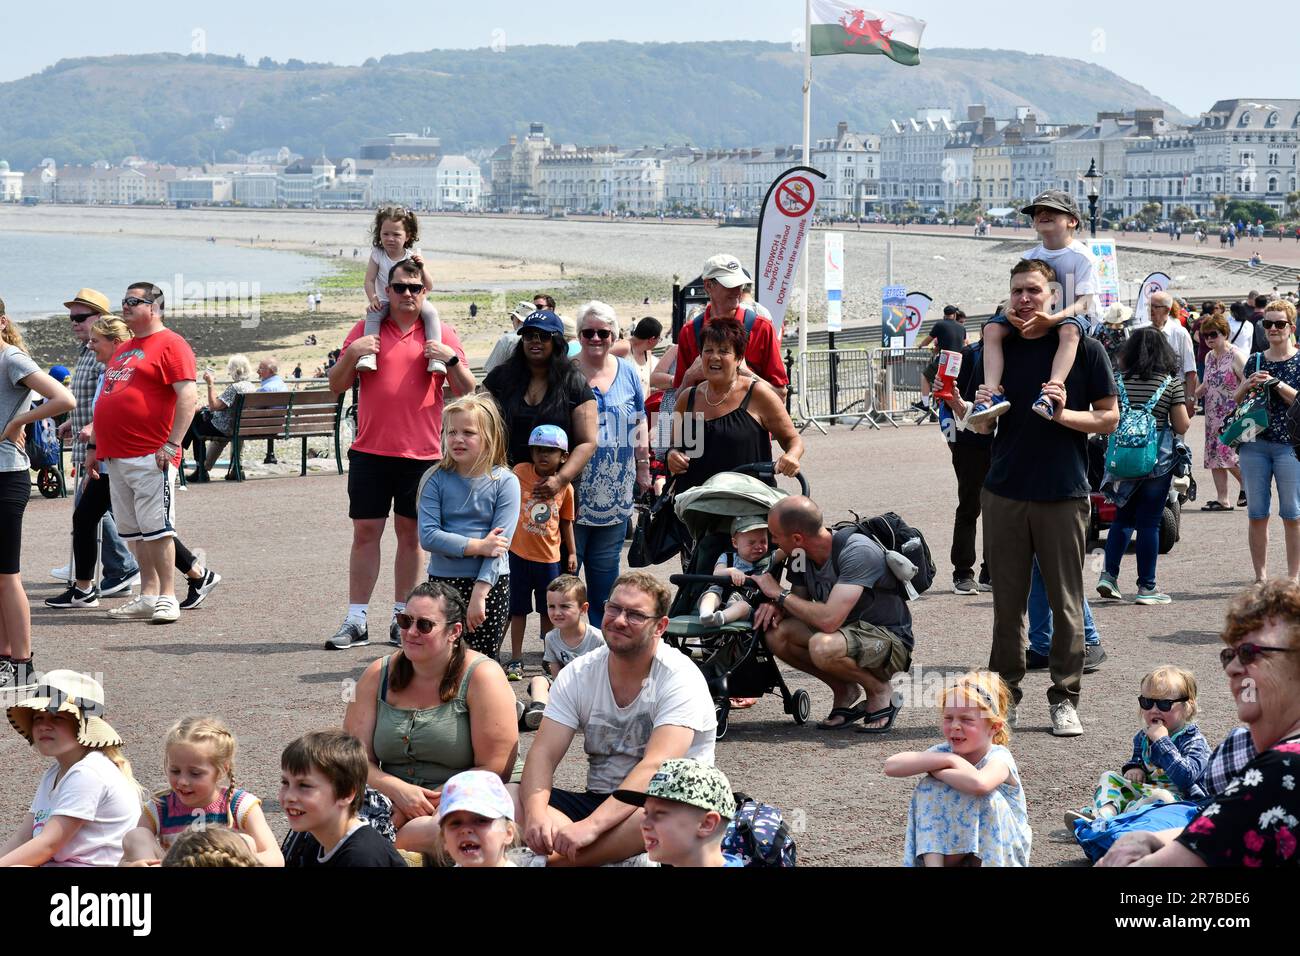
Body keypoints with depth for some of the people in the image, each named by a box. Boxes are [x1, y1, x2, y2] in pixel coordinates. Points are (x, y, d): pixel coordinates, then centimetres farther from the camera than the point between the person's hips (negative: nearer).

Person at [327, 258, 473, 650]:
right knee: (365, 532, 0)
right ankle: (356, 621, 2)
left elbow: (467, 392, 4)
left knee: (410, 533, 5)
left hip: (421, 452, 0)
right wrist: (351, 355, -10)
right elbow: (336, 386, 8)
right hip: (370, 451, 1)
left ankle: (402, 617, 13)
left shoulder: (442, 335, 5)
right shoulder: (365, 330, 8)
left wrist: (451, 360, -14)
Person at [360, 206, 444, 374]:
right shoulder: (377, 255, -2)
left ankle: (436, 356, -31)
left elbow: (428, 286, -3)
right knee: (373, 314, -31)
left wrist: (421, 268, -20)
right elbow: (369, 280, -3)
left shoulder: (413, 255, -4)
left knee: (431, 312, -27)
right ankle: (368, 353, -39)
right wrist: (372, 299, -20)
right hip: (386, 302, 0)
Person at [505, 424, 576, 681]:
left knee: (549, 610, 11)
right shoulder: (520, 473, -6)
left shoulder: (565, 487, 0)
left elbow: (566, 522, 10)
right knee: (518, 609, 6)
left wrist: (572, 552, 10)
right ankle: (516, 660, 14)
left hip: (549, 556, 1)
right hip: (519, 553, -1)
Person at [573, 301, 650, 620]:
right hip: (574, 491, -4)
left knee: (606, 568, 11)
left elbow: (639, 424, 17)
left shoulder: (627, 372, 9)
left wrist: (643, 467, 15)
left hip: (616, 493, 4)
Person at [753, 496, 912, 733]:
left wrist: (779, 593, -22)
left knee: (822, 647, -36)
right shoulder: (803, 555, -3)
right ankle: (843, 691, 3)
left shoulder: (857, 551, -27)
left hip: (889, 641, -8)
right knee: (776, 634, -15)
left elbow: (829, 619, -35)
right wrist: (776, 606, -13)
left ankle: (880, 691, -8)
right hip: (847, 632, 8)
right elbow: (799, 603, 12)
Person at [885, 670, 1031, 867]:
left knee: (988, 798, -30)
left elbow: (978, 783, -48)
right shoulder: (945, 751, -7)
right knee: (929, 787, -17)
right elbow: (891, 766, -22)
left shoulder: (999, 758, -21)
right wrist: (946, 760, -28)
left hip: (1001, 851, -4)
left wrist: (935, 770, -29)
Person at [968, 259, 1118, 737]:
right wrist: (982, 406, -6)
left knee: (1066, 603, 2)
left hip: (1063, 494, -3)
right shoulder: (997, 348, 10)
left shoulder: (1085, 348, 0)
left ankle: (1064, 698, 9)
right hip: (1005, 491, 3)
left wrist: (1063, 414, -15)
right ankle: (1004, 693, 14)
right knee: (1007, 602, 5)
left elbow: (1109, 419, 1)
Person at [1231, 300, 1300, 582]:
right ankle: (1261, 576, 10)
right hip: (1254, 444, 4)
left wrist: (1276, 384, -17)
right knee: (1256, 514, 4)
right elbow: (1235, 402, 16)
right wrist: (1247, 385, -3)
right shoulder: (1255, 362, 11)